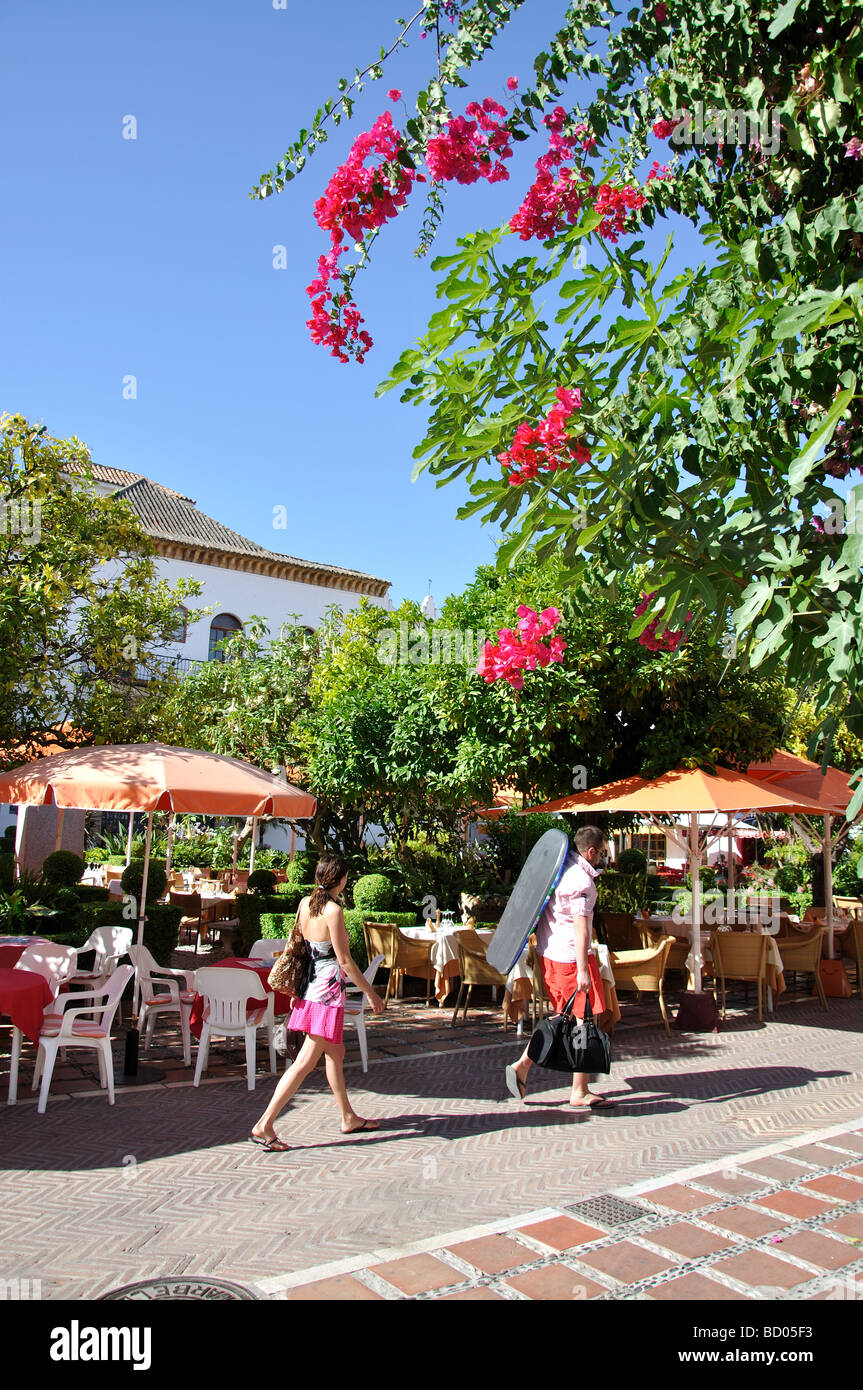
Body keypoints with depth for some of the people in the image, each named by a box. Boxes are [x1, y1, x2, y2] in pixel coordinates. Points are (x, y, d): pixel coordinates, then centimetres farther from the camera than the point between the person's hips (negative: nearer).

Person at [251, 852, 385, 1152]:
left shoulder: (305, 903, 4)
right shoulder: (333, 910, -19)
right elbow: (344, 959, -17)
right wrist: (371, 993, -7)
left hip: (311, 988, 9)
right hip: (328, 992, -9)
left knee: (335, 1053, 20)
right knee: (306, 1062, -5)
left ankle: (349, 1118, 32)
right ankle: (264, 1125, -3)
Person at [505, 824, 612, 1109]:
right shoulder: (582, 880, -17)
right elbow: (580, 927, -23)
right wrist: (582, 969, -24)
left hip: (549, 953, 9)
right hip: (571, 956, -9)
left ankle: (522, 1065, 13)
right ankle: (580, 1094, 8)